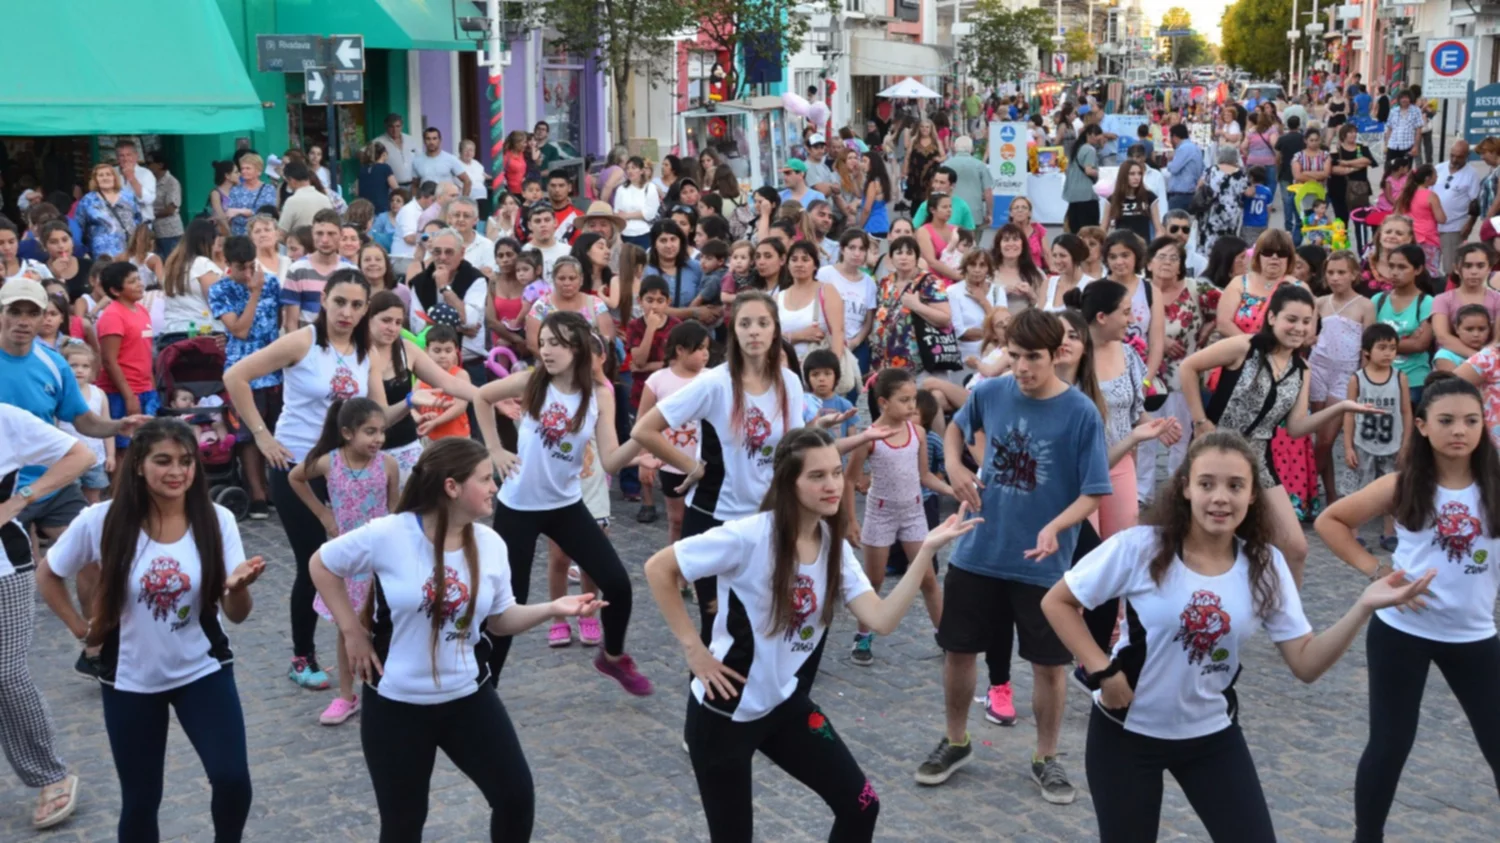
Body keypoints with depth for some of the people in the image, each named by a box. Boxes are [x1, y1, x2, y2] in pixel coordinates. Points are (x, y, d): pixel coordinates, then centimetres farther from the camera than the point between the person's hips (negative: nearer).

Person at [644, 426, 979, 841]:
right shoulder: (750, 536, -23)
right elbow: (658, 568, -18)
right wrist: (692, 647, -18)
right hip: (724, 712, -6)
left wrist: (926, 550, -21)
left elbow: (882, 619, -13)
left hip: (786, 706, 6)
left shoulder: (835, 547, -2)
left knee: (861, 806, 5)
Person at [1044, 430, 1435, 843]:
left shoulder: (1265, 565, -6)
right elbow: (1056, 602, -9)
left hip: (1212, 734, 3)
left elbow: (1306, 663, -9)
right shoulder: (1140, 547, -17)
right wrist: (1101, 671, -18)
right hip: (1126, 731, -3)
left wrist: (1364, 607, -21)